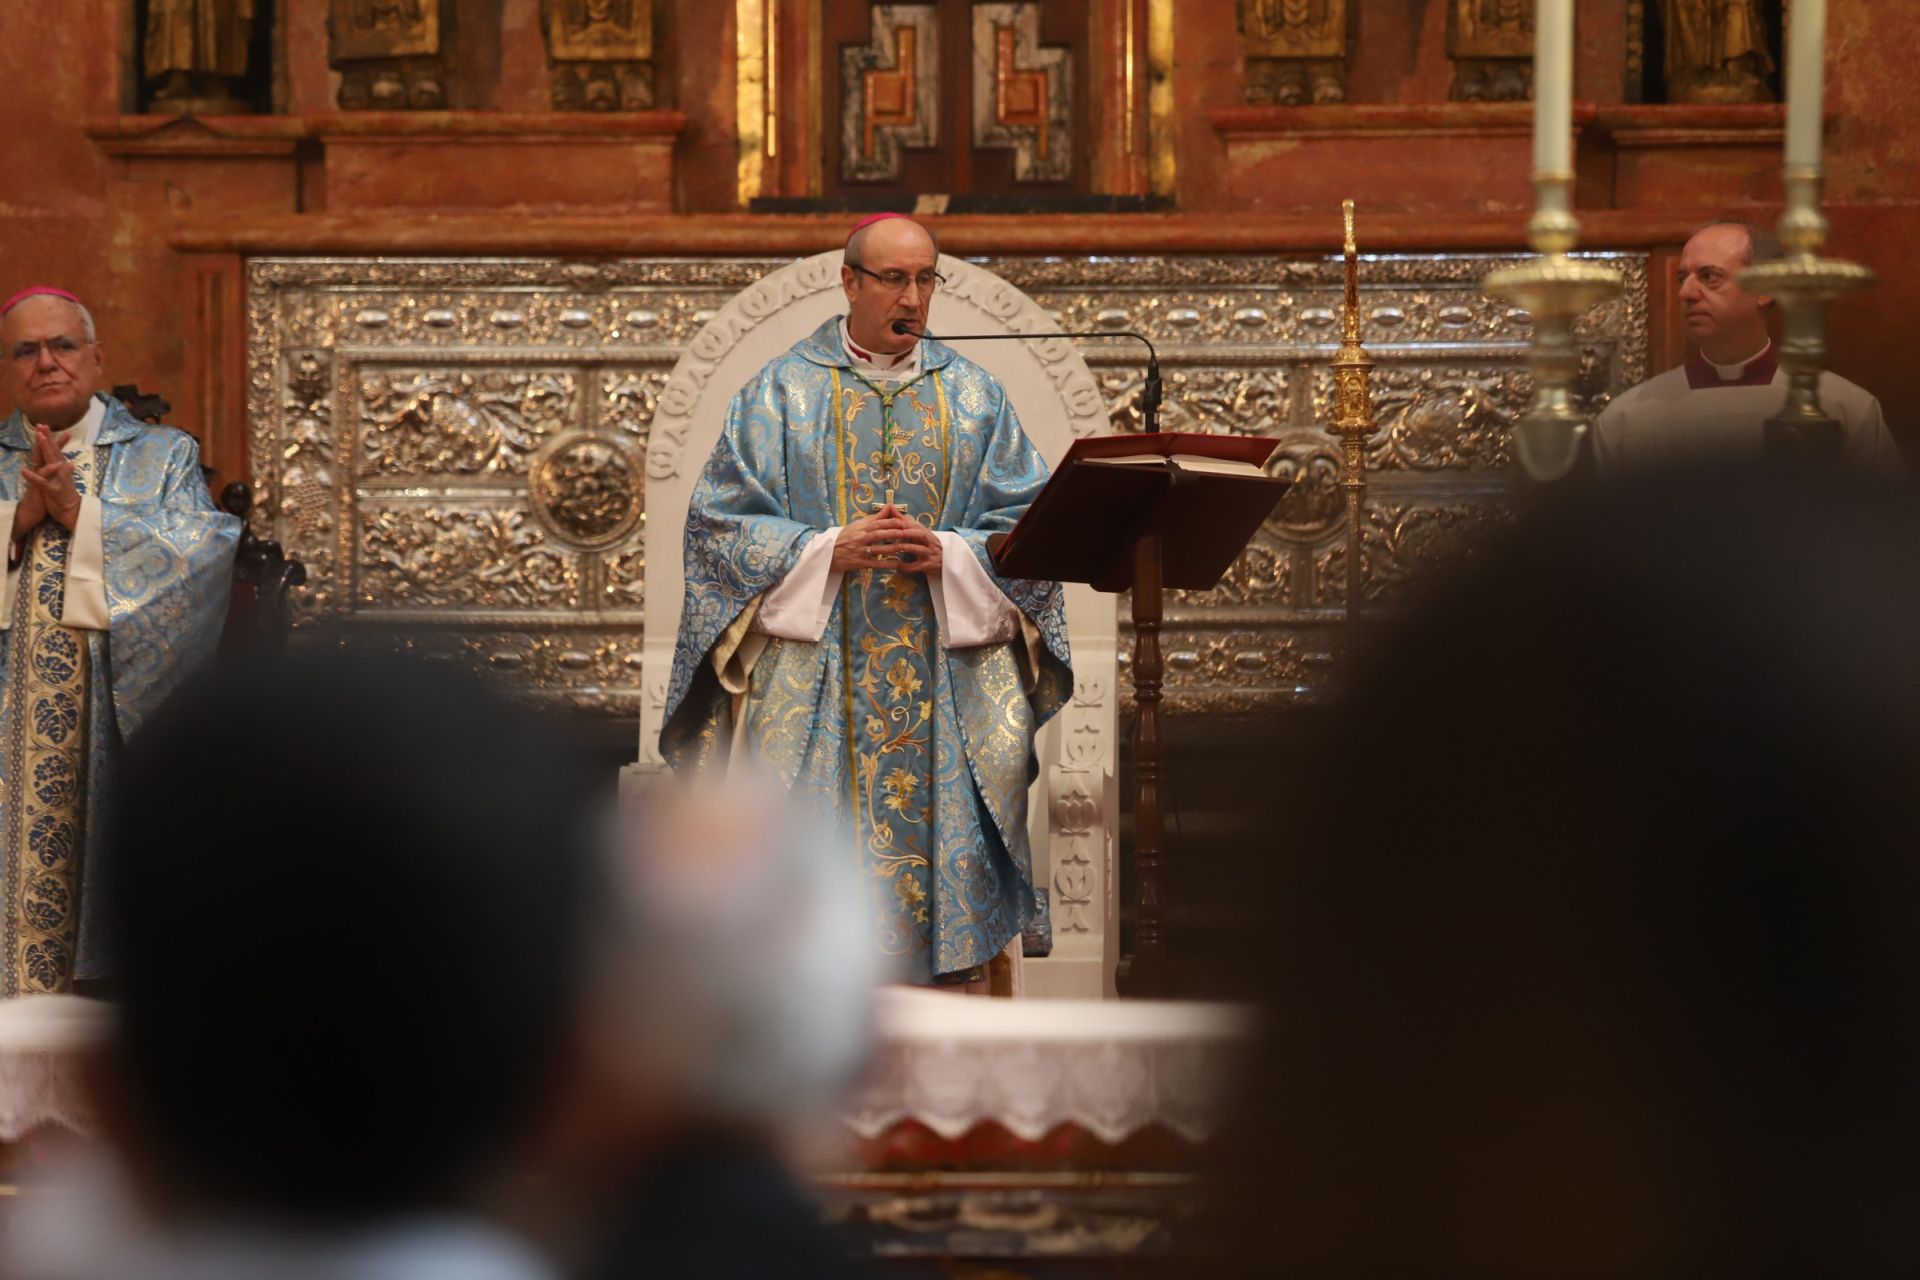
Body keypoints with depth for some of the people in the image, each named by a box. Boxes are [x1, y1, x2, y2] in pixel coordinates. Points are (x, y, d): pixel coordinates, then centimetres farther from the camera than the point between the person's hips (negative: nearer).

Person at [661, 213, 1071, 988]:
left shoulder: (975, 398, 11)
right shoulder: (781, 393, 6)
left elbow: (1027, 526, 6)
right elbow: (724, 521, 0)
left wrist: (947, 554, -12)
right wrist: (827, 551, -14)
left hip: (948, 683, 2)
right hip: (814, 672, -2)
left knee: (941, 827, -3)